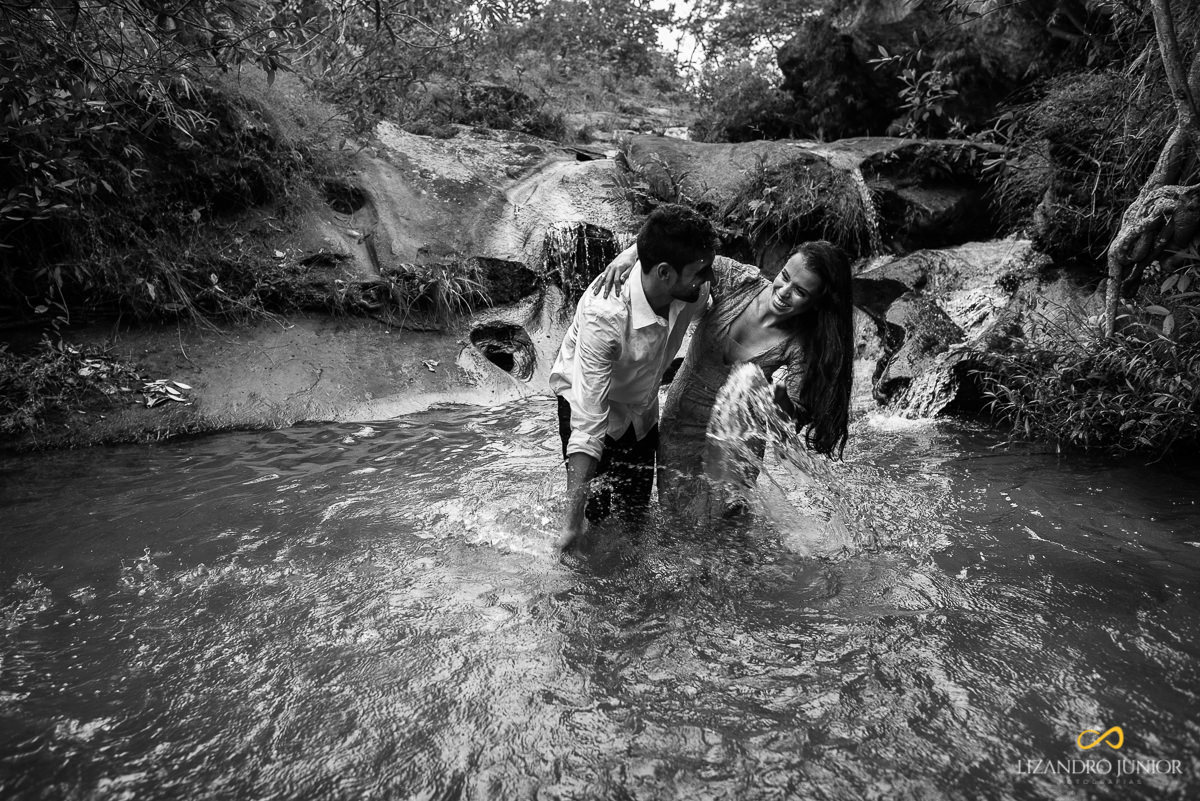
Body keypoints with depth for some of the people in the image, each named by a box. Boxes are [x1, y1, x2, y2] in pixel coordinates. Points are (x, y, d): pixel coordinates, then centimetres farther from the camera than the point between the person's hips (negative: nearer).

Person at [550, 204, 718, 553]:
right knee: (594, 510, -1)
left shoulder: (694, 293, -26)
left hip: (641, 406, 5)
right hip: (588, 402, -5)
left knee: (637, 505, 15)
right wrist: (571, 521, -41)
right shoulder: (604, 315, -42)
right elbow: (588, 423, -41)